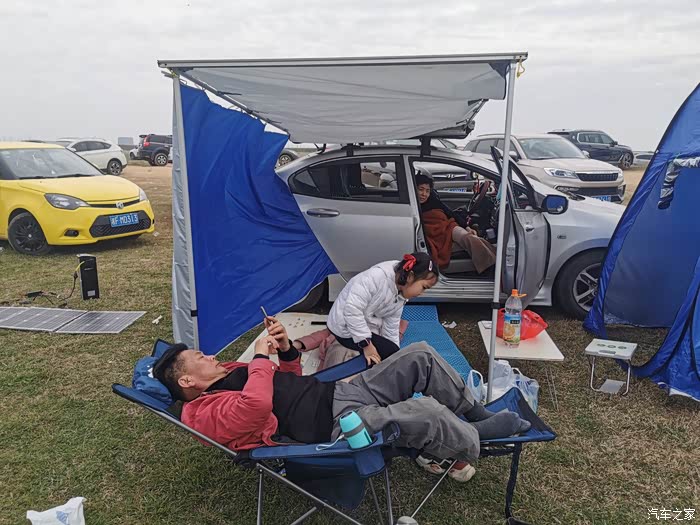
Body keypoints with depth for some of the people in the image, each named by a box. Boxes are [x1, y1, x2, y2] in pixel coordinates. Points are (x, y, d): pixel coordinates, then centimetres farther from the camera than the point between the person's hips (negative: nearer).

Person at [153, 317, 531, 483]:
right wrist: (261, 355, -16)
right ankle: (473, 444, 4)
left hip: (339, 393, 10)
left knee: (421, 356, 2)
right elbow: (258, 405, -32)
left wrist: (285, 348, 6)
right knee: (424, 413, -29)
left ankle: (477, 414, 18)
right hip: (336, 424, -10)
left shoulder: (229, 375, 20)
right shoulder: (207, 414, -9)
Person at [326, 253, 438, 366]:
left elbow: (391, 328, 2)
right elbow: (352, 309, -32)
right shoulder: (377, 277, -30)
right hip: (346, 328, -9)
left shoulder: (401, 296, -2)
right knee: (390, 352, -16)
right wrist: (366, 344, -28)